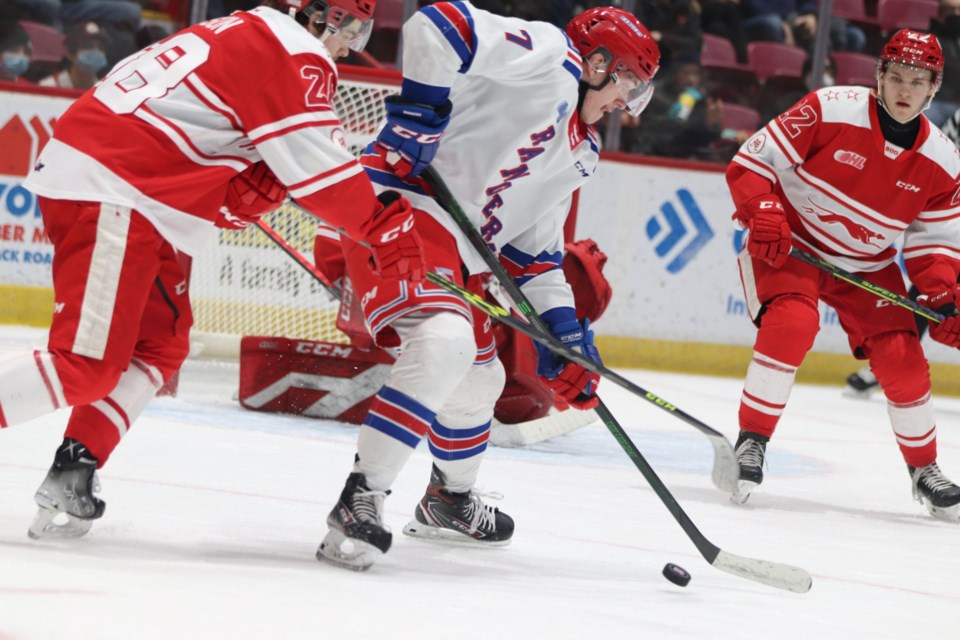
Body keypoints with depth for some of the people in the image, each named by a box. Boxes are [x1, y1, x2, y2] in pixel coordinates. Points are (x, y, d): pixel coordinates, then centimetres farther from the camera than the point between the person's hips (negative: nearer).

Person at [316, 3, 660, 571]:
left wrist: (565, 332, 12)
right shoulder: (549, 55, -6)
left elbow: (536, 248, 22)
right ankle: (360, 501, -28)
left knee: (478, 377, 24)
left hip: (458, 251, 11)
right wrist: (421, 110, -23)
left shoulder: (577, 153, 22)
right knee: (443, 341, -31)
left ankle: (450, 502, 50)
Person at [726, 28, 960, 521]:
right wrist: (763, 214, -29)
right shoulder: (831, 110, -20)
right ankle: (750, 443, -18)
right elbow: (753, 161, -15)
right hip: (790, 243, -4)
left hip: (868, 266, 4)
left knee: (902, 360, -3)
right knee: (791, 324, -30)